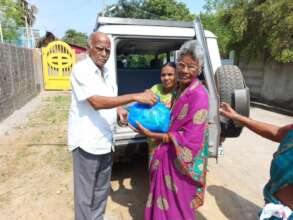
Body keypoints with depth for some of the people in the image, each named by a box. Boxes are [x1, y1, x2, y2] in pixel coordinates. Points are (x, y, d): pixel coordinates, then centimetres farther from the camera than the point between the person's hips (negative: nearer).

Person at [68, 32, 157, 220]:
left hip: (105, 141, 8)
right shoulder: (81, 70, -15)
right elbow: (96, 102, -28)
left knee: (102, 189, 22)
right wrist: (135, 97, -33)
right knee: (85, 193, 9)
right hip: (87, 142, -8)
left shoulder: (106, 72, 9)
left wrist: (119, 110, -2)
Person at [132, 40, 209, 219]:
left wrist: (151, 135, -23)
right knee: (167, 202, 25)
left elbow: (189, 139, -25)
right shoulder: (182, 88, 4)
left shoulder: (199, 95, -24)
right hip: (172, 156, 8)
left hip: (183, 162, -8)